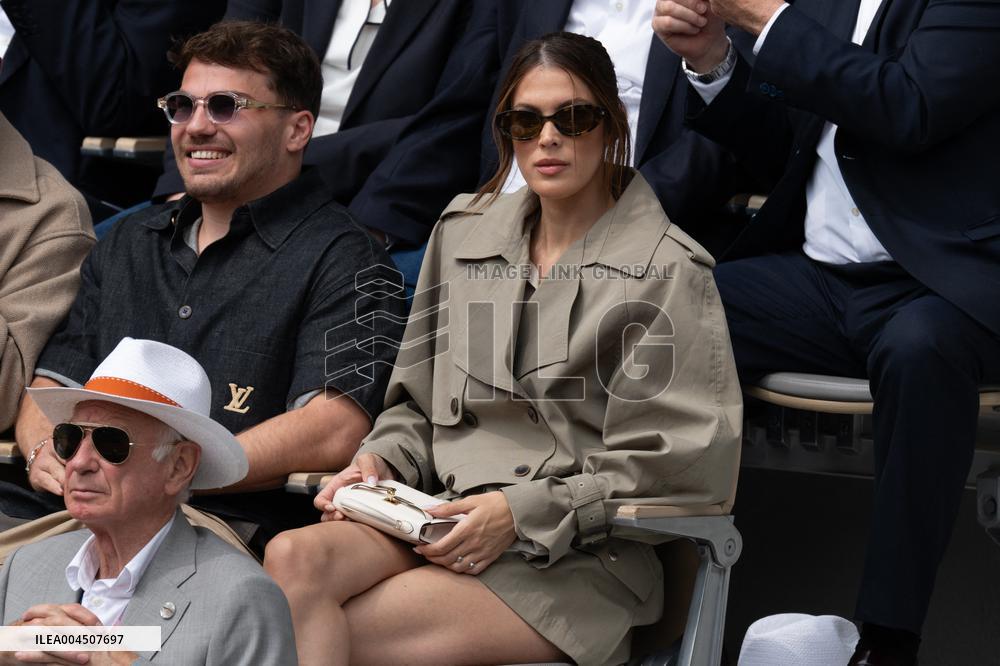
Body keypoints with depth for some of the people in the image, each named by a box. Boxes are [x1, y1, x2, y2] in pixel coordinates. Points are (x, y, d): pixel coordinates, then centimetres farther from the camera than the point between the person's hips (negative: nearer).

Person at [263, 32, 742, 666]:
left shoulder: (667, 269, -1)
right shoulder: (464, 231, 16)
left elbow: (674, 464, -7)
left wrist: (522, 511, -14)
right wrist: (381, 460, 1)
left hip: (581, 558, -5)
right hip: (449, 517, 5)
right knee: (292, 558, -28)